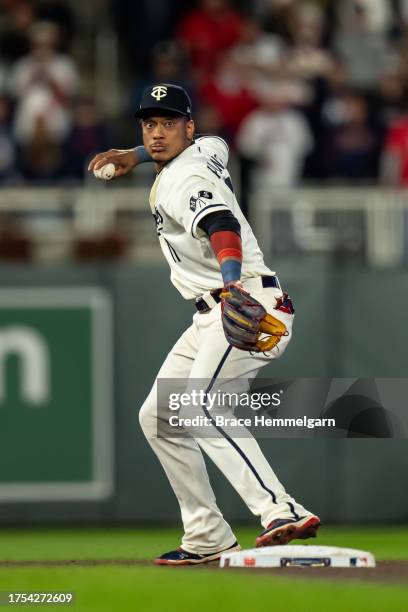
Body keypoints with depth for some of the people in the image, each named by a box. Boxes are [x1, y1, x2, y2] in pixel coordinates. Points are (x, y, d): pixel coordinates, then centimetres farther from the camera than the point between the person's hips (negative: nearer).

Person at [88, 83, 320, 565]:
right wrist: (136, 155, 42)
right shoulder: (205, 150, 16)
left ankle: (280, 511, -47)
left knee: (198, 408, -32)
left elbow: (221, 226, -33)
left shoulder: (184, 181, -13)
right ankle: (206, 537, 14)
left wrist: (232, 283, -52)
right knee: (158, 417, 14)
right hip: (209, 322, 11)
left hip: (249, 306, -11)